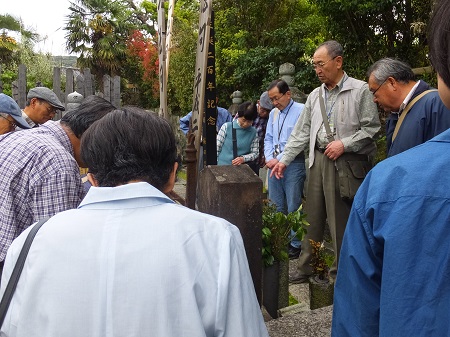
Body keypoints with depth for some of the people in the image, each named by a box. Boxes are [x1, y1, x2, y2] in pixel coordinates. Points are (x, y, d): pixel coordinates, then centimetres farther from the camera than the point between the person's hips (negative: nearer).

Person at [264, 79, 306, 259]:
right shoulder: (273, 113, 15)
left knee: (293, 207, -1)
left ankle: (295, 244, 10)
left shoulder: (301, 110, -8)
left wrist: (279, 160, -13)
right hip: (274, 164, 7)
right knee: (276, 206, 12)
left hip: (293, 164, -7)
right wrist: (269, 159, 2)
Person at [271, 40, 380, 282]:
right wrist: (285, 160, 12)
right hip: (319, 160, 6)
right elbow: (301, 132, 16)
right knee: (312, 217, 10)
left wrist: (344, 144, -14)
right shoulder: (315, 95, 15)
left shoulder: (360, 90, -3)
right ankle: (306, 267, 23)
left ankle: (340, 273, 17)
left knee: (341, 220, 0)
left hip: (347, 163, -5)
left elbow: (372, 128, -5)